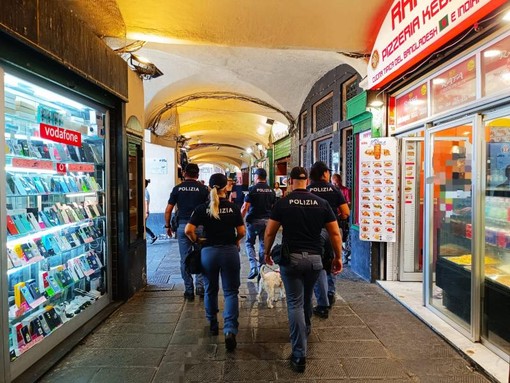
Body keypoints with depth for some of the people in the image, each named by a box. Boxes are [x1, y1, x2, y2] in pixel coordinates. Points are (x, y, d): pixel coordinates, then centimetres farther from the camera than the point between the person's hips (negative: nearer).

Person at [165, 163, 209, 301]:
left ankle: (189, 291, 15)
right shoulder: (203, 188, 0)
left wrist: (168, 226, 13)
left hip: (182, 225, 1)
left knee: (185, 259, 9)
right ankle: (200, 285, 2)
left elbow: (168, 210, 3)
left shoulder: (177, 188, 4)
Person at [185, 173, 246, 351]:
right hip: (230, 251, -1)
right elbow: (242, 232, -4)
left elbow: (188, 230, -12)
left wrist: (196, 240, 6)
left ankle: (213, 325, 35)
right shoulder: (233, 207, -4)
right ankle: (230, 330, -7)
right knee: (231, 291, 7)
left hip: (208, 252, 1)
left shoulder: (202, 208, -4)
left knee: (210, 290, 20)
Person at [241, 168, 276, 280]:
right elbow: (273, 207, 11)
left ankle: (253, 267, -4)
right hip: (267, 220, 4)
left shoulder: (252, 189, -9)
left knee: (249, 243, 11)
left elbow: (245, 207, -14)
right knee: (263, 244, 12)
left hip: (254, 220, -4)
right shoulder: (271, 190, 6)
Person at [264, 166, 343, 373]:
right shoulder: (322, 203, 1)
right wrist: (338, 257, 11)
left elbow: (269, 233, -3)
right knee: (307, 299, 24)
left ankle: (299, 355, 4)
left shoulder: (282, 203, -5)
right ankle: (305, 332, 47)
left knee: (295, 303, 3)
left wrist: (267, 253, 12)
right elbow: (335, 233, 1)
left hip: (291, 258, -3)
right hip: (314, 258, 3)